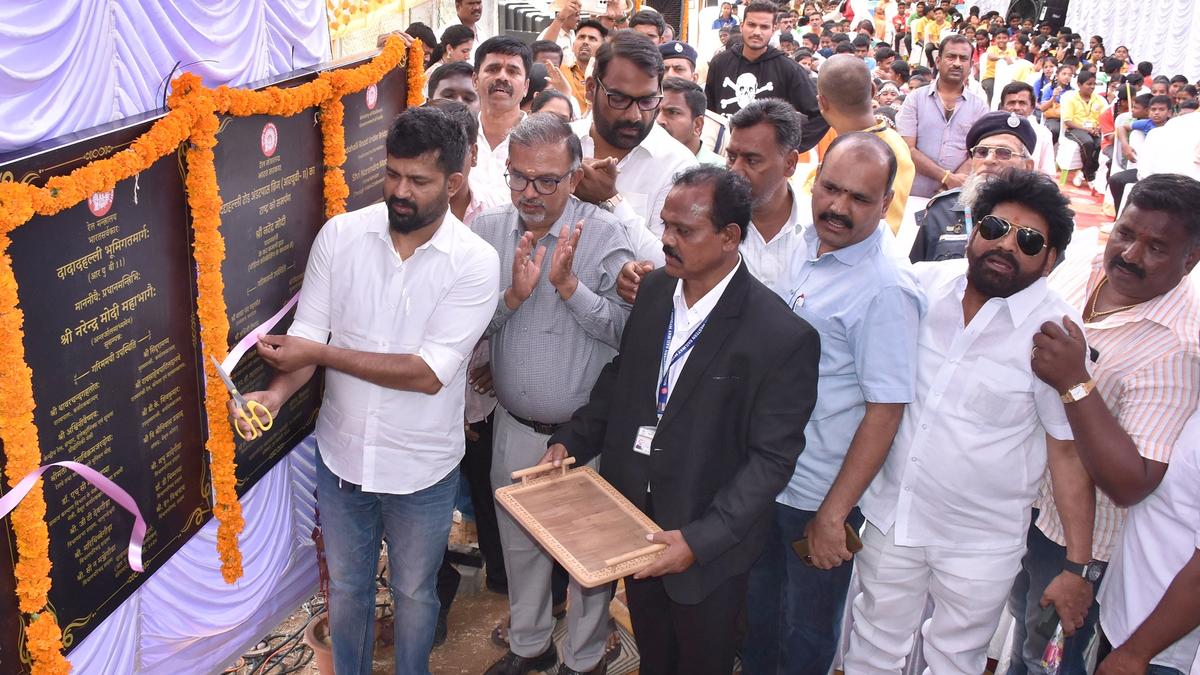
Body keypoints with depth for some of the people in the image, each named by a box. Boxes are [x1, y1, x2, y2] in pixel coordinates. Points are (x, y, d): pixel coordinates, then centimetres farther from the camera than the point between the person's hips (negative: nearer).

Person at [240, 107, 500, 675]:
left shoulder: (474, 263, -18)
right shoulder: (340, 235, -8)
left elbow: (428, 372, -23)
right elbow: (307, 333, -6)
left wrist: (319, 353, -23)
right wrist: (276, 392, -26)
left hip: (421, 469, -2)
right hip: (342, 456, 3)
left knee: (414, 592, 20)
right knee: (346, 587, 23)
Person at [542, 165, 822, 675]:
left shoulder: (784, 336, -24)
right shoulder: (655, 289, -5)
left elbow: (771, 458, -21)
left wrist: (700, 540, -25)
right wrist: (570, 441, 0)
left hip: (708, 541, -5)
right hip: (632, 513, 5)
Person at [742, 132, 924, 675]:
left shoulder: (886, 289, -22)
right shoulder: (805, 247, 0)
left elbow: (885, 412, -21)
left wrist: (832, 515, -20)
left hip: (820, 493, -6)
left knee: (806, 630, 15)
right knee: (756, 608, 25)